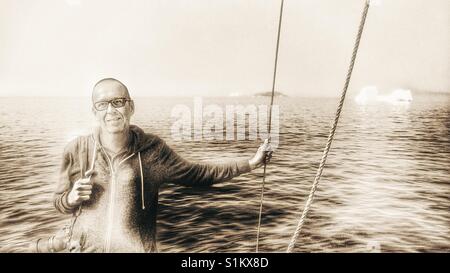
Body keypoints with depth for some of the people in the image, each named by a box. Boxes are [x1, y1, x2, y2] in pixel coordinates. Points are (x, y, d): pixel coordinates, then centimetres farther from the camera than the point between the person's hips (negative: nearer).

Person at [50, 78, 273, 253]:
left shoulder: (152, 149, -12)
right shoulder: (77, 150, -8)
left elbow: (198, 174, -5)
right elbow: (60, 203, 5)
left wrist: (250, 163, -7)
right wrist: (71, 198, -19)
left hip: (137, 247, -1)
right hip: (85, 246, 1)